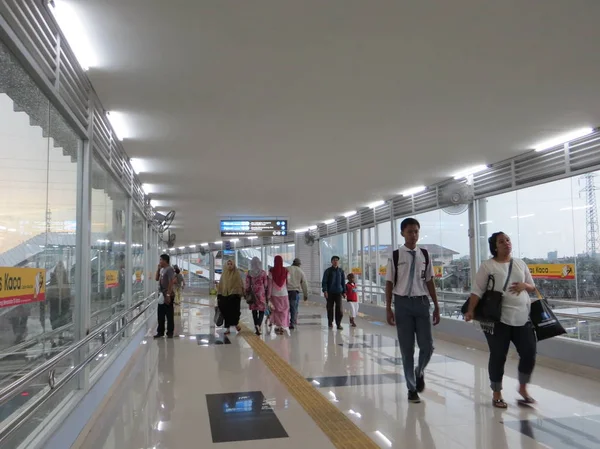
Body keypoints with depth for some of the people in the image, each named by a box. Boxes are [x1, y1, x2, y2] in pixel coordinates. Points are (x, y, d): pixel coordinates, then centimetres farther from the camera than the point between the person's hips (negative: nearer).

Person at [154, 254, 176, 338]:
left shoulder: (169, 269, -15)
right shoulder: (162, 269, 14)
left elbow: (171, 282, -21)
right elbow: (157, 279, 22)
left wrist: (168, 295, -24)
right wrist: (158, 269, 9)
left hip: (167, 295, -9)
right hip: (161, 295, 9)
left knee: (169, 315, 0)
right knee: (160, 315, 13)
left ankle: (170, 333, 7)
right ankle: (160, 332, 21)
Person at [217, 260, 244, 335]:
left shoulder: (237, 273, -1)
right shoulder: (224, 274, 10)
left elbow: (240, 284, -3)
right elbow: (220, 285, 11)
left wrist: (240, 294, -9)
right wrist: (218, 295, 8)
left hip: (234, 295, -4)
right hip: (224, 295, 4)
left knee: (234, 311, -7)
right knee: (226, 312, 4)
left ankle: (236, 324, 17)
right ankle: (228, 328, 12)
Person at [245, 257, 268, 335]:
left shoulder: (249, 273, -3)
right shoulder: (263, 272, -6)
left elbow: (247, 285, 1)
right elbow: (266, 284, -2)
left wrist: (247, 294, 10)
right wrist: (267, 294, 9)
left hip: (253, 293, 2)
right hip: (261, 293, -1)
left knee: (254, 310, 12)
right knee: (262, 310, 4)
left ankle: (256, 326, 15)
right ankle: (258, 325, -17)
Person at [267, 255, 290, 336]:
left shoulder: (272, 271, -8)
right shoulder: (285, 271, -5)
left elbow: (270, 283, -7)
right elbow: (287, 283, -3)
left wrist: (269, 295, -2)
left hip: (274, 294, 0)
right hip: (284, 293, 0)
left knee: (276, 310, 13)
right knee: (284, 310, 9)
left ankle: (278, 326, 13)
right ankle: (284, 326, 0)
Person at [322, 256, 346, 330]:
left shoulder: (341, 271, 9)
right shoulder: (328, 271, 1)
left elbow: (343, 282, 13)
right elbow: (324, 281, -2)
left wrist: (344, 292, 9)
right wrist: (325, 291, -13)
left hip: (338, 292, 1)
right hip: (330, 292, -1)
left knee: (339, 308, -8)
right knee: (330, 308, 5)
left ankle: (339, 324, -3)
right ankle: (330, 323, 17)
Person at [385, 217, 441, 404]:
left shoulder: (424, 255, 3)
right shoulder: (396, 256, -4)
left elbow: (429, 281, 8)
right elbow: (389, 283, -1)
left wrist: (436, 307, 7)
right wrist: (388, 308, -4)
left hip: (422, 302, 2)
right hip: (403, 303, -2)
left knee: (427, 346, 1)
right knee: (407, 348, 7)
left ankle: (419, 373, 34)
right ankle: (412, 388, 22)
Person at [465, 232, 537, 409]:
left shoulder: (520, 264, 12)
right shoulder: (487, 266, -3)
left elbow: (533, 287, 18)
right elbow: (477, 291, -8)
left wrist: (524, 285, -6)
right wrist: (471, 310, -21)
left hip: (522, 318, 5)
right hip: (497, 318, -4)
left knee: (529, 352, 4)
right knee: (498, 356, 3)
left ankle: (522, 388, 28)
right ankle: (496, 394, 19)